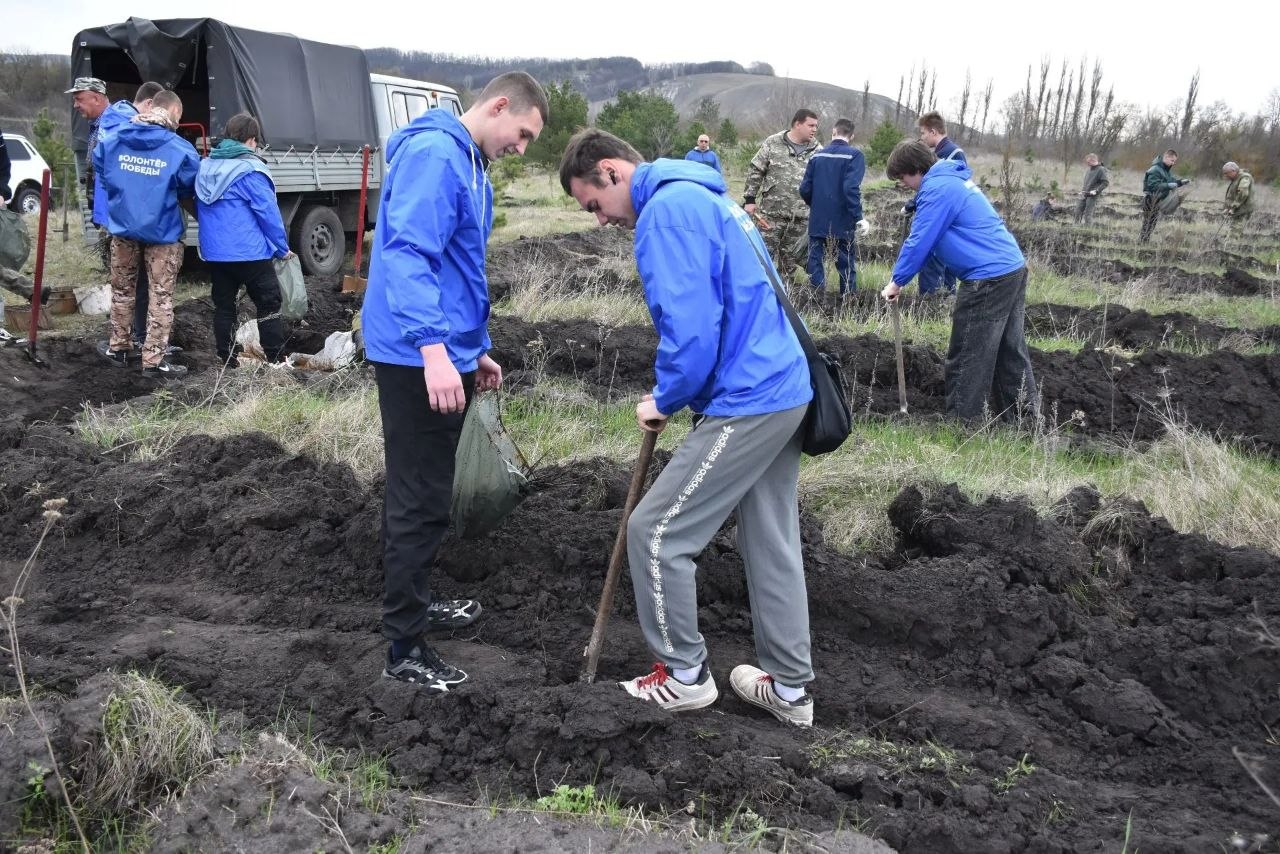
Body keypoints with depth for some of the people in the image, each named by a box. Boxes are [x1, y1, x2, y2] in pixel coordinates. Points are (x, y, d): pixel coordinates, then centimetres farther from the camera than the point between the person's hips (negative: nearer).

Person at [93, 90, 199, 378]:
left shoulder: (113, 140, -4)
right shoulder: (180, 149, -18)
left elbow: (100, 172, 12)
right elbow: (191, 189, -5)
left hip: (122, 228, 4)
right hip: (162, 232, -4)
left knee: (122, 290, 21)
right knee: (161, 296, 5)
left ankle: (118, 348, 31)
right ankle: (153, 360, 5)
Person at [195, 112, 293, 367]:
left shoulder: (205, 166, 11)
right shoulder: (249, 169, -13)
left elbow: (200, 210, 18)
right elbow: (268, 212, -13)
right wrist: (282, 248, -3)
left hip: (213, 251, 7)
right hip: (249, 251, -7)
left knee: (223, 306, 12)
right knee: (268, 303, 3)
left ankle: (227, 360, 15)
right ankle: (276, 360, 3)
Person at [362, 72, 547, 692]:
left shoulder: (469, 165, 18)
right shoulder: (434, 153, -14)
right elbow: (409, 253, -26)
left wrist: (474, 349, 27)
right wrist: (434, 348, -35)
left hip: (444, 355, 10)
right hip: (419, 360, -10)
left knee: (419, 494, 20)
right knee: (422, 502, -4)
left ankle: (410, 604, 36)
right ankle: (404, 649, 7)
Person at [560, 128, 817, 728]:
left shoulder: (665, 210, -14)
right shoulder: (699, 195, 18)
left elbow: (690, 328, -23)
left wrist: (664, 401, -5)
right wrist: (677, 393, 15)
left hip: (746, 404, -10)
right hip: (785, 391, 10)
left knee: (654, 532, 1)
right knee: (772, 542, 16)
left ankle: (685, 676, 16)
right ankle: (789, 687, 27)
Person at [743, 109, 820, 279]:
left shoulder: (817, 151, 5)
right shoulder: (773, 143, -1)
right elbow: (755, 171, 2)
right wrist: (749, 199, -2)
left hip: (801, 217, 2)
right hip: (771, 213, -2)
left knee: (791, 257, 9)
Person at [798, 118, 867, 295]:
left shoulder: (817, 156, 5)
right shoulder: (854, 155, -8)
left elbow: (805, 189, 4)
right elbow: (851, 188, -20)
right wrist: (859, 218, -16)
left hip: (817, 223, 3)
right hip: (842, 224, -3)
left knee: (815, 264, 8)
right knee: (846, 267, 8)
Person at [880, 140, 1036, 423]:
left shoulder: (937, 188, -12)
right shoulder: (953, 178, 19)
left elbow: (919, 241, -12)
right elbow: (934, 240, 24)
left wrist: (896, 282, -2)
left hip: (989, 278, -10)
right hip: (1012, 268, 10)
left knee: (966, 360, -1)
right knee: (1010, 353, 17)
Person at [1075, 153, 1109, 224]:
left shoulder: (1101, 170, -10)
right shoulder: (1088, 170, 13)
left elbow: (1106, 182, -14)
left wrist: (1096, 191, -18)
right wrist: (1082, 189, 10)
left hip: (1092, 195, -7)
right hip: (1084, 194, 7)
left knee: (1088, 213, -10)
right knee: (1078, 211, 7)